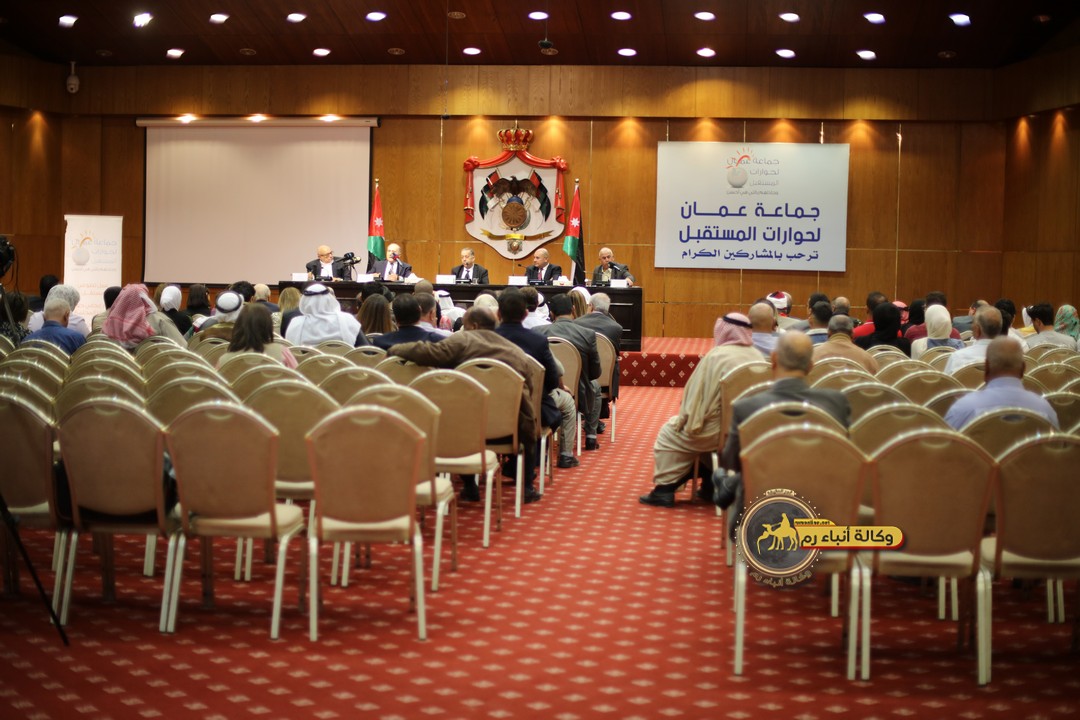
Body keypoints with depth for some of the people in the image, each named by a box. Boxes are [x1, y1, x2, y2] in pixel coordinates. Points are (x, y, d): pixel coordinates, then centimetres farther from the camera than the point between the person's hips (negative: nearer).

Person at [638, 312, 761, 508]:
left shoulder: (717, 356, -18)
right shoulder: (757, 356, 1)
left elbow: (698, 393, -12)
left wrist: (686, 419, 4)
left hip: (720, 430, -7)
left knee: (668, 434, 13)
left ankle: (664, 489, 13)